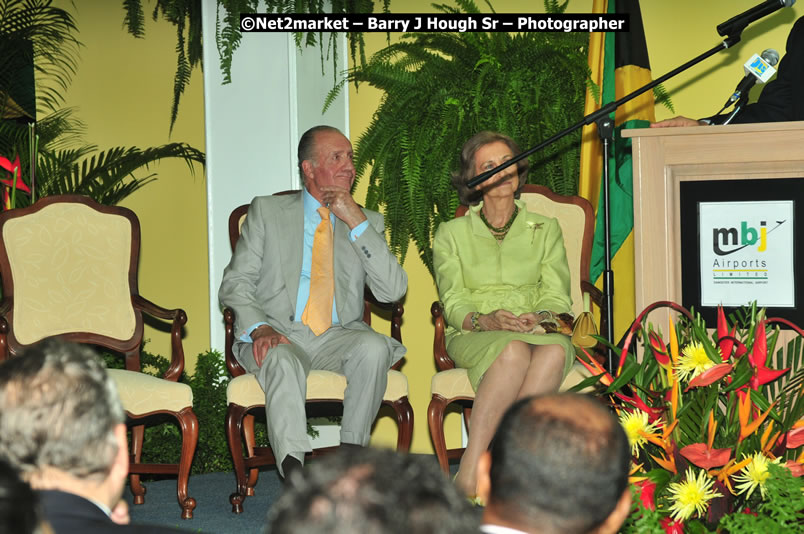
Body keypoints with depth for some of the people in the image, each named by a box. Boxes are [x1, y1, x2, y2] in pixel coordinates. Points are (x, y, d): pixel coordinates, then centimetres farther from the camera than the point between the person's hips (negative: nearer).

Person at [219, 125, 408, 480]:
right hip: (280, 335, -2)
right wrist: (259, 328, -17)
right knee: (282, 361, -36)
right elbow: (235, 284, 4)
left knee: (374, 348, -32)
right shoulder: (267, 212, 12)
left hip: (340, 336, 2)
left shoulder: (367, 222, 16)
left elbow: (392, 290, 0)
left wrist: (357, 223, -7)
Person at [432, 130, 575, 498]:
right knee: (514, 350, -38)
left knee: (555, 350, -37)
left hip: (538, 332, 1)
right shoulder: (451, 234, 13)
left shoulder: (546, 229, 18)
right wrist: (487, 320, -20)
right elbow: (453, 305, 3)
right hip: (472, 339, -1)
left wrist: (538, 318, -17)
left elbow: (558, 298, 8)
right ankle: (470, 475, -41)